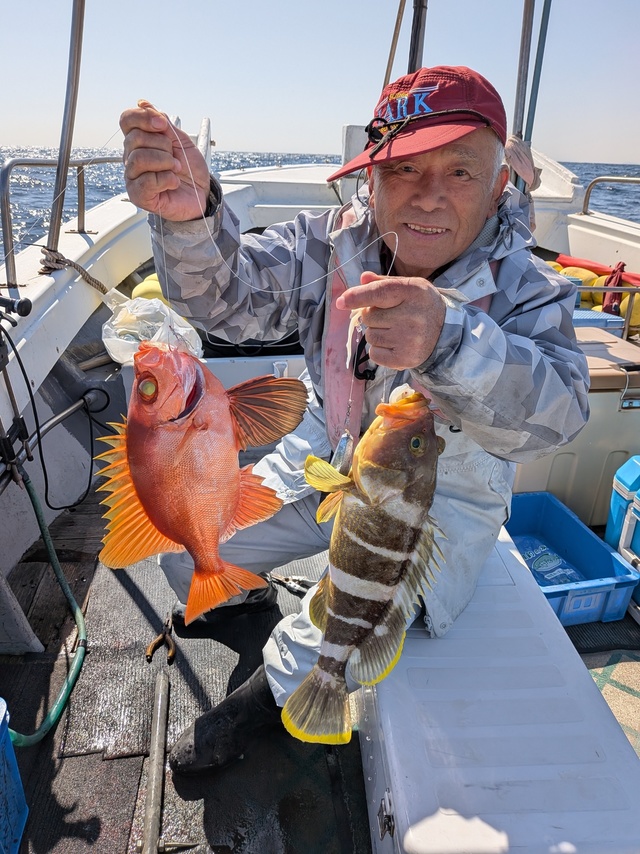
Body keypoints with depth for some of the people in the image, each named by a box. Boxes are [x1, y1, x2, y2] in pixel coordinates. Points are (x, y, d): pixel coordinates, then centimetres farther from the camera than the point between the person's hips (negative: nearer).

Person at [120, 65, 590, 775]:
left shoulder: (525, 289, -19)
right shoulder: (332, 243, -11)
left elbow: (555, 412, -37)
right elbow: (232, 299, -24)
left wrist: (445, 341, -58)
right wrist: (190, 215, -46)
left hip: (439, 502, -3)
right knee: (188, 560, 4)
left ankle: (274, 689, 15)